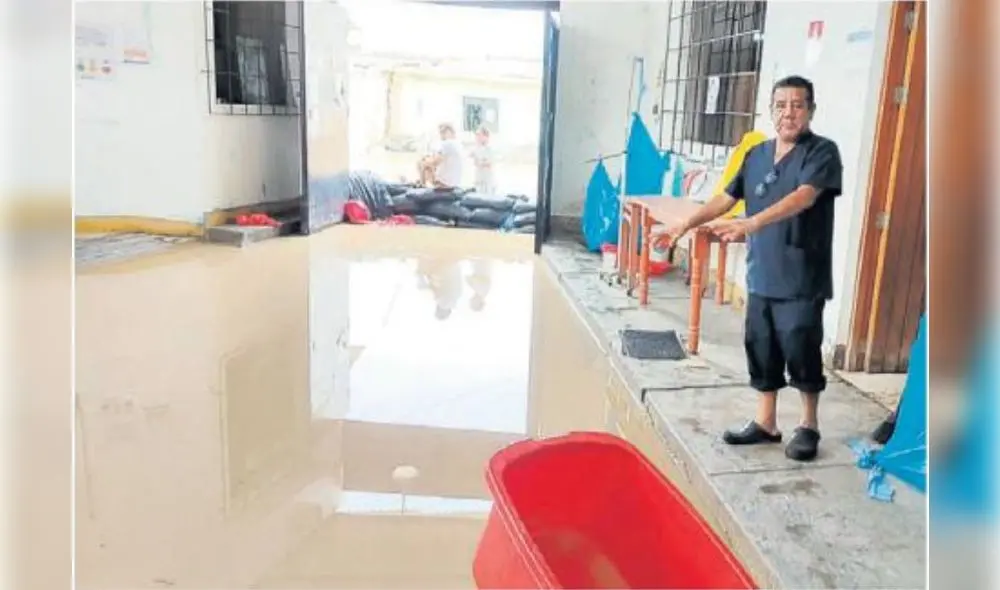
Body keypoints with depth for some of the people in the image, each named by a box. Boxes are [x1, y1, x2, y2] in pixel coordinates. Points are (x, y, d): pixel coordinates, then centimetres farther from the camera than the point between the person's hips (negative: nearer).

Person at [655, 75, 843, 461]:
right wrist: (687, 224, 8)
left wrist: (753, 222, -39)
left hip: (802, 278, -6)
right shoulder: (757, 155, 10)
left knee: (801, 351, 2)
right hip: (761, 276, 6)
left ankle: (809, 426, 21)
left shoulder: (822, 152, -9)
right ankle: (765, 423, 24)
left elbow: (804, 196, -26)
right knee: (761, 350, 11)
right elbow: (727, 198, 16)